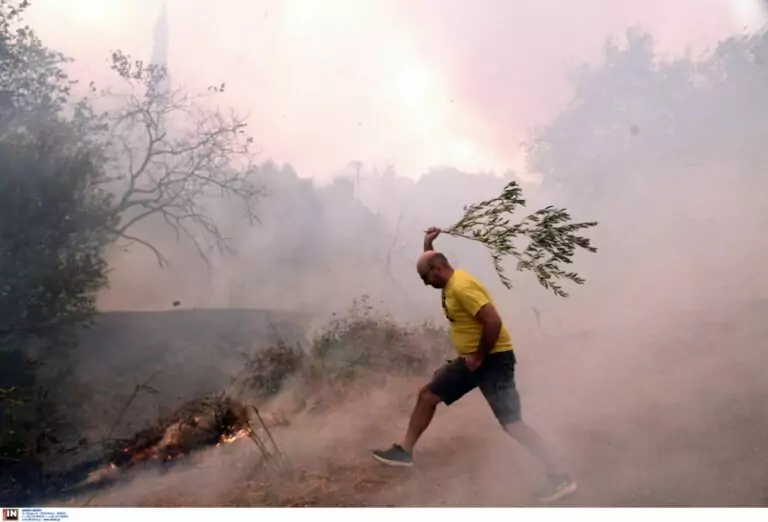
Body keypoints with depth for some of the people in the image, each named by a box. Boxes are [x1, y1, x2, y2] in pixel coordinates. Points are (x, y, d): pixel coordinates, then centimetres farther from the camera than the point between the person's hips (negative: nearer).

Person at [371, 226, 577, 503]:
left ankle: (559, 477, -7)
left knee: (512, 424, -13)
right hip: (471, 359, 10)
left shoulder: (462, 286, -21)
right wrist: (428, 244, 18)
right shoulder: (451, 281, 9)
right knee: (427, 395, 11)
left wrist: (479, 357, -19)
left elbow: (494, 322, -28)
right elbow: (430, 262, 33)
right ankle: (404, 451, 21)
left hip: (493, 359, -10)